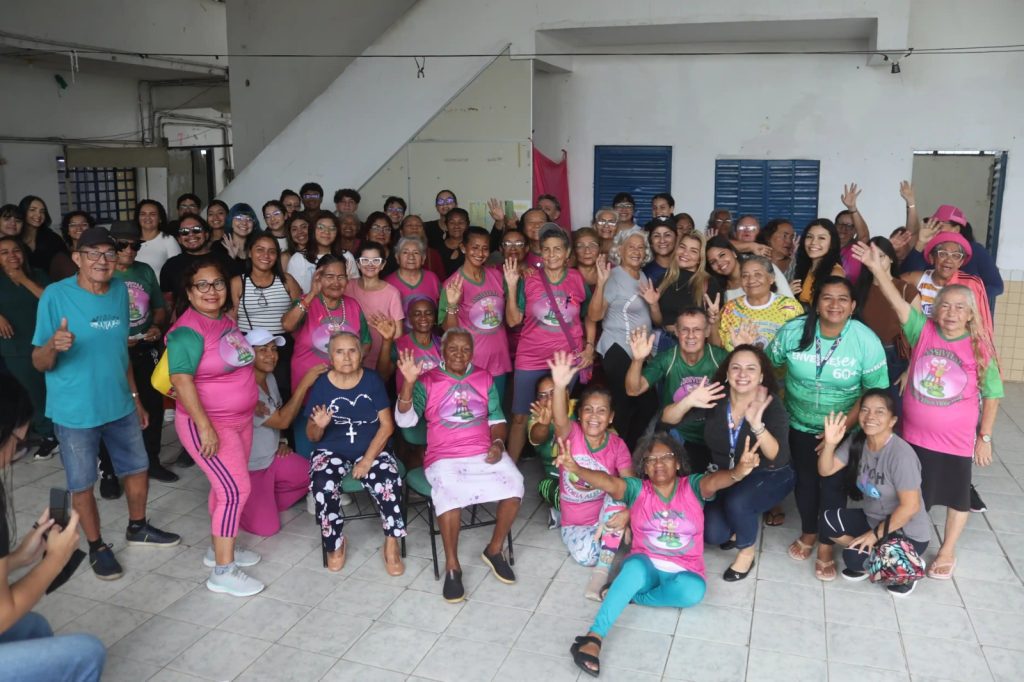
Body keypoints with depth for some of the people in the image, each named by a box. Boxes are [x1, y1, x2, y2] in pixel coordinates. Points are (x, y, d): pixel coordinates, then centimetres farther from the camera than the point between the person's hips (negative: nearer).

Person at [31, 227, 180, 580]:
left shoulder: (120, 290, 0)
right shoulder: (56, 295, -16)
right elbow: (39, 363, -13)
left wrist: (135, 398, 13)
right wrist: (53, 346, -36)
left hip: (119, 405, 5)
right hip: (75, 412, -5)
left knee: (138, 468, 17)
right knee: (82, 484, 9)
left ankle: (137, 528, 40)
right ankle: (97, 547, 29)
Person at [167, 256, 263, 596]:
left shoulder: (225, 320, 6)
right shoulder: (188, 330, -20)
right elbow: (181, 379, -25)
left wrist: (254, 400, 20)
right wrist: (205, 427, -26)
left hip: (239, 419, 8)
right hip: (208, 424, -8)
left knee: (226, 487, 16)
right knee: (236, 489, -10)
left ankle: (219, 548, 32)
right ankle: (223, 571, 0)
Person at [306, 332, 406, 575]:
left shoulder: (372, 379, -3)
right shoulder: (322, 384, -4)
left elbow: (387, 425, -5)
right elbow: (312, 437, 2)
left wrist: (368, 459, -15)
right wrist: (319, 426, -22)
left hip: (371, 449, 0)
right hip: (331, 451, 0)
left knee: (389, 481, -31)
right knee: (322, 486, -31)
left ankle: (392, 543, -9)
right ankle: (335, 543, -5)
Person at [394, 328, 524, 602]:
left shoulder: (484, 379, 13)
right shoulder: (428, 380, 3)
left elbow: (496, 419, 15)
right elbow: (405, 420, -8)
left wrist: (498, 443, -5)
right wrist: (409, 382, -20)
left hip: (484, 453, 3)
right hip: (444, 458, -3)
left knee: (514, 483, -24)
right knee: (448, 492, -34)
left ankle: (494, 550, -1)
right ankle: (452, 566, -15)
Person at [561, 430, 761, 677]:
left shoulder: (692, 486, -2)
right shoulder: (637, 489, -1)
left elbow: (714, 481, -23)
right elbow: (608, 482, -19)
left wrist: (739, 471, -48)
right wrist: (576, 468, -41)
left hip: (683, 571, 1)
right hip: (647, 565, 0)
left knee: (692, 591, -34)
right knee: (635, 568, -36)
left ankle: (628, 596, -14)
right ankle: (593, 638, -40)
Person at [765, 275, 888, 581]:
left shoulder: (867, 341, -19)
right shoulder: (794, 330, -16)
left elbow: (875, 392, -13)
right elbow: (768, 364, -2)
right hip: (801, 424, 2)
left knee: (832, 483, 3)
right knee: (805, 479, 14)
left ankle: (826, 545, 24)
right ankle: (808, 533, 39)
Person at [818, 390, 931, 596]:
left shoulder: (901, 454, -28)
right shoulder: (857, 441, -7)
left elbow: (910, 506, -25)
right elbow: (825, 470, -7)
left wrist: (876, 534, -19)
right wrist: (830, 444, -26)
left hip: (908, 531, -7)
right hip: (873, 518, 7)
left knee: (854, 558, -22)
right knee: (828, 521, -11)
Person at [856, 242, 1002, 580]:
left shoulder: (980, 348, -11)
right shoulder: (923, 331, -8)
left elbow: (991, 396, -2)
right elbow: (898, 303, -22)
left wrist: (984, 437, 0)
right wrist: (876, 268, -36)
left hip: (957, 440, -1)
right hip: (915, 435, 1)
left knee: (957, 494, 15)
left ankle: (947, 551, 36)